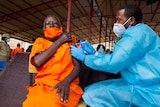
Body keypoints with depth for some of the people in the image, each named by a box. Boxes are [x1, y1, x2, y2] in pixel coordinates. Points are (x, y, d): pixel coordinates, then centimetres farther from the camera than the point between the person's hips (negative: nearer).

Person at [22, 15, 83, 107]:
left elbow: (78, 66, 2)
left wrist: (66, 81, -19)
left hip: (68, 85, -1)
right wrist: (59, 42, -1)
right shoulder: (40, 41, 15)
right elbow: (37, 62, -7)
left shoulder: (69, 42, 15)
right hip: (43, 85, 2)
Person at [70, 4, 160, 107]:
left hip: (148, 91, -10)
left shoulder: (138, 32, -17)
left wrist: (84, 57, -10)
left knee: (92, 95, -21)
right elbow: (115, 59, 14)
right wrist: (92, 53, 10)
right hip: (140, 84, 10)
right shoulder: (136, 33, 18)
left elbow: (112, 62, -24)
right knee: (90, 89, 6)